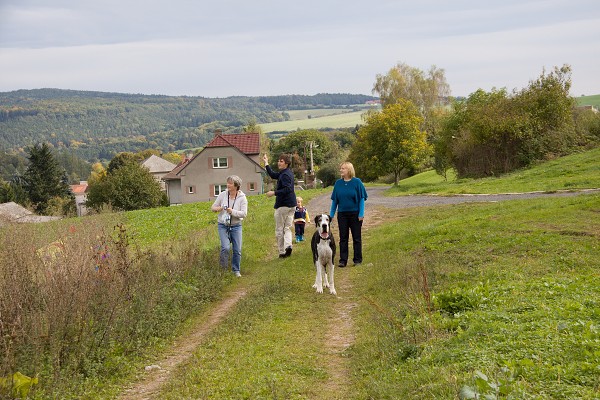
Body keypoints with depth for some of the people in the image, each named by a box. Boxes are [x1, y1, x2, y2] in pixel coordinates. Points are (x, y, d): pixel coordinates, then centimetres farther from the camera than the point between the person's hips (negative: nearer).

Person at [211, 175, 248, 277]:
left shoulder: (242, 198, -6)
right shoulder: (222, 195, -3)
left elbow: (244, 214, -12)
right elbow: (213, 206, 7)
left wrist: (232, 211, -25)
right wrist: (217, 209, -16)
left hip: (236, 226, 0)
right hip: (223, 225, 0)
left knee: (237, 250, 1)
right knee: (226, 247, -16)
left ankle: (236, 270, 19)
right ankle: (223, 264, 12)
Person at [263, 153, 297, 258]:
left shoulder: (285, 175, -16)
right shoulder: (287, 173, 14)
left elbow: (287, 189, -26)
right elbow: (273, 175, 25)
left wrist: (274, 193, -21)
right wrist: (266, 163, 26)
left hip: (283, 205, -9)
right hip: (292, 205, 9)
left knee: (279, 230, 1)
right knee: (288, 228, 10)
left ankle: (282, 252, 3)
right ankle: (288, 245, -13)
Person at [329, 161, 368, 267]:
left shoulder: (357, 182, -7)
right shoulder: (338, 183, 3)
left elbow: (362, 199, -5)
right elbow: (334, 200, 9)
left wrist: (361, 214, -10)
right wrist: (331, 214, 7)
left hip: (355, 214, -3)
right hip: (342, 214, 3)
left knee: (356, 238, 6)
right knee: (343, 238, 6)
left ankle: (358, 260, 16)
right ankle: (343, 260, 12)